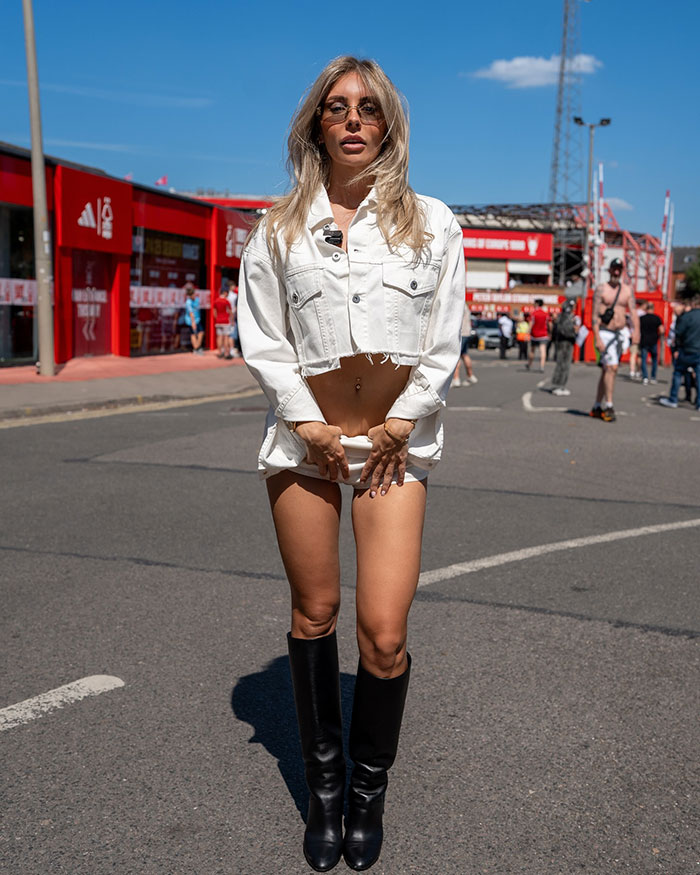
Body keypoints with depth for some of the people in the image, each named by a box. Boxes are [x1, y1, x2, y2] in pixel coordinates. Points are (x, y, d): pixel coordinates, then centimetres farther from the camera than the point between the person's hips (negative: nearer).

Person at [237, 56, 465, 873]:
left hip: (397, 437, 0)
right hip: (305, 433, 1)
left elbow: (444, 339, 6)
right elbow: (260, 338, 4)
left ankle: (369, 791, 18)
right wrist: (307, 421, -6)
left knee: (384, 631, -7)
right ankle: (322, 785, 28)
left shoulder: (431, 223, 9)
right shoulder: (279, 228, 8)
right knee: (314, 614, 9)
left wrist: (401, 422, -3)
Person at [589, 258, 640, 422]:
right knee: (612, 368, -18)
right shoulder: (601, 289, -4)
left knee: (606, 371, 9)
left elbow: (633, 311, 1)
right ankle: (608, 406, -14)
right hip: (605, 333, -5)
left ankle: (597, 407, 16)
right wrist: (597, 339, -16)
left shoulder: (628, 290, 10)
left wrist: (636, 330, -15)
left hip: (621, 333, 5)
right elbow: (595, 315, -8)